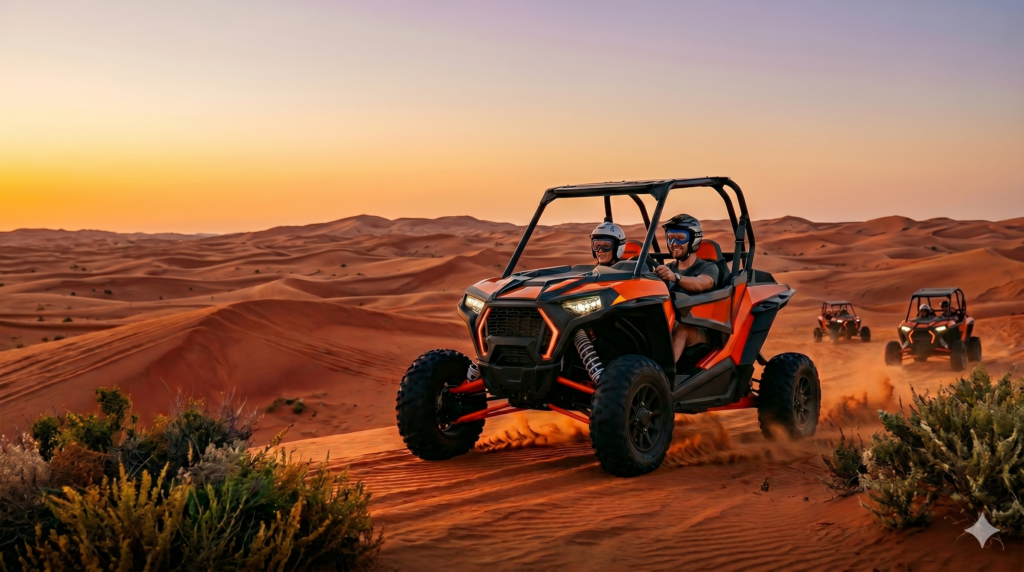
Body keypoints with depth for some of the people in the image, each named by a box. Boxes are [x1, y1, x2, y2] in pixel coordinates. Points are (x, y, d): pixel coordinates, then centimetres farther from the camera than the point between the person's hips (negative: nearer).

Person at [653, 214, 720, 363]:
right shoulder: (668, 268, 21)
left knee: (681, 328, -38)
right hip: (667, 327, 4)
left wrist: (675, 277, -43)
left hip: (699, 332, -4)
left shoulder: (708, 268, 3)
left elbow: (700, 285, -22)